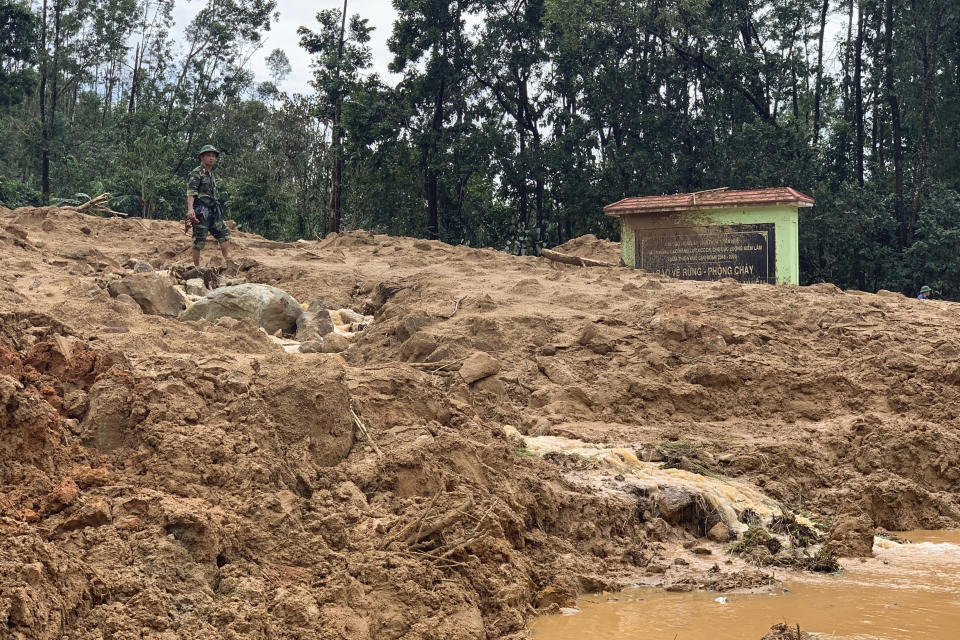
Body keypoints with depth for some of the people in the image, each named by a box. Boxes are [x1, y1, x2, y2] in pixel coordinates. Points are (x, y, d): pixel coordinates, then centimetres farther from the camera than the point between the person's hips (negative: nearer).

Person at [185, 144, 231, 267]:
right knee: (199, 240, -5)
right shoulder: (196, 174, -7)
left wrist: (217, 209, 24)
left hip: (213, 211, 8)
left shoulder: (211, 175, 19)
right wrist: (190, 209, -32)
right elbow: (191, 192, -19)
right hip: (201, 213, -8)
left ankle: (228, 261, 5)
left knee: (224, 234, 4)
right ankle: (197, 267, 0)